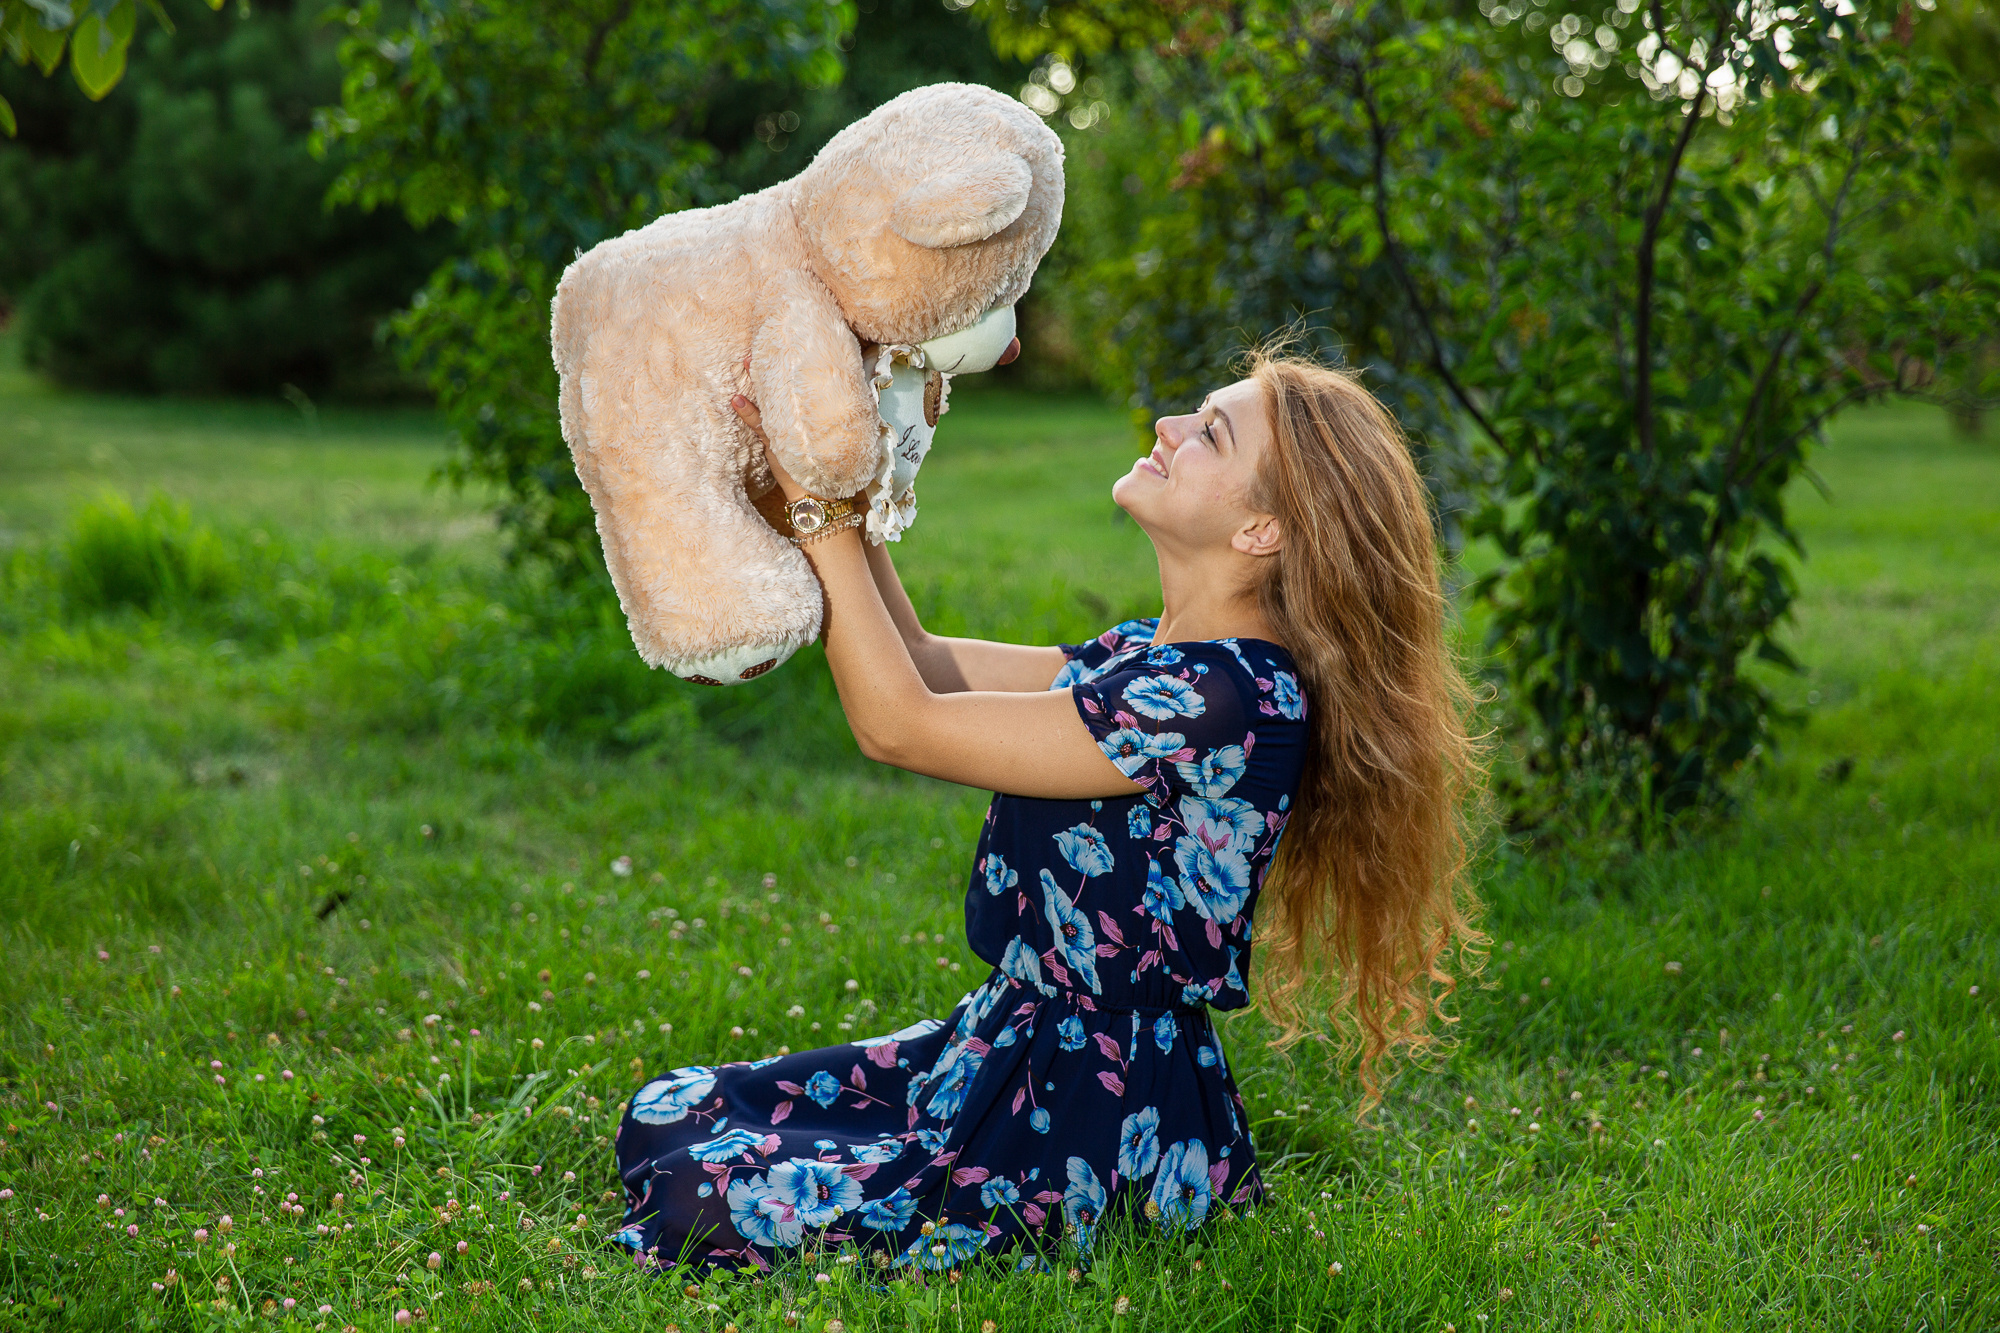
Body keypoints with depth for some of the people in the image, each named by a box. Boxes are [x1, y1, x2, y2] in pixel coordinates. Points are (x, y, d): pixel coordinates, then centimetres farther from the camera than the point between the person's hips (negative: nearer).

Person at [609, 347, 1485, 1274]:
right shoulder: (1150, 656, 8)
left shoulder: (1226, 696, -24)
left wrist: (819, 501, -14)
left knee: (697, 1204, -14)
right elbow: (926, 667, 14)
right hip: (1020, 1044, 10)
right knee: (670, 1118, 9)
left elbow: (900, 725, -20)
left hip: (1101, 1134, -10)